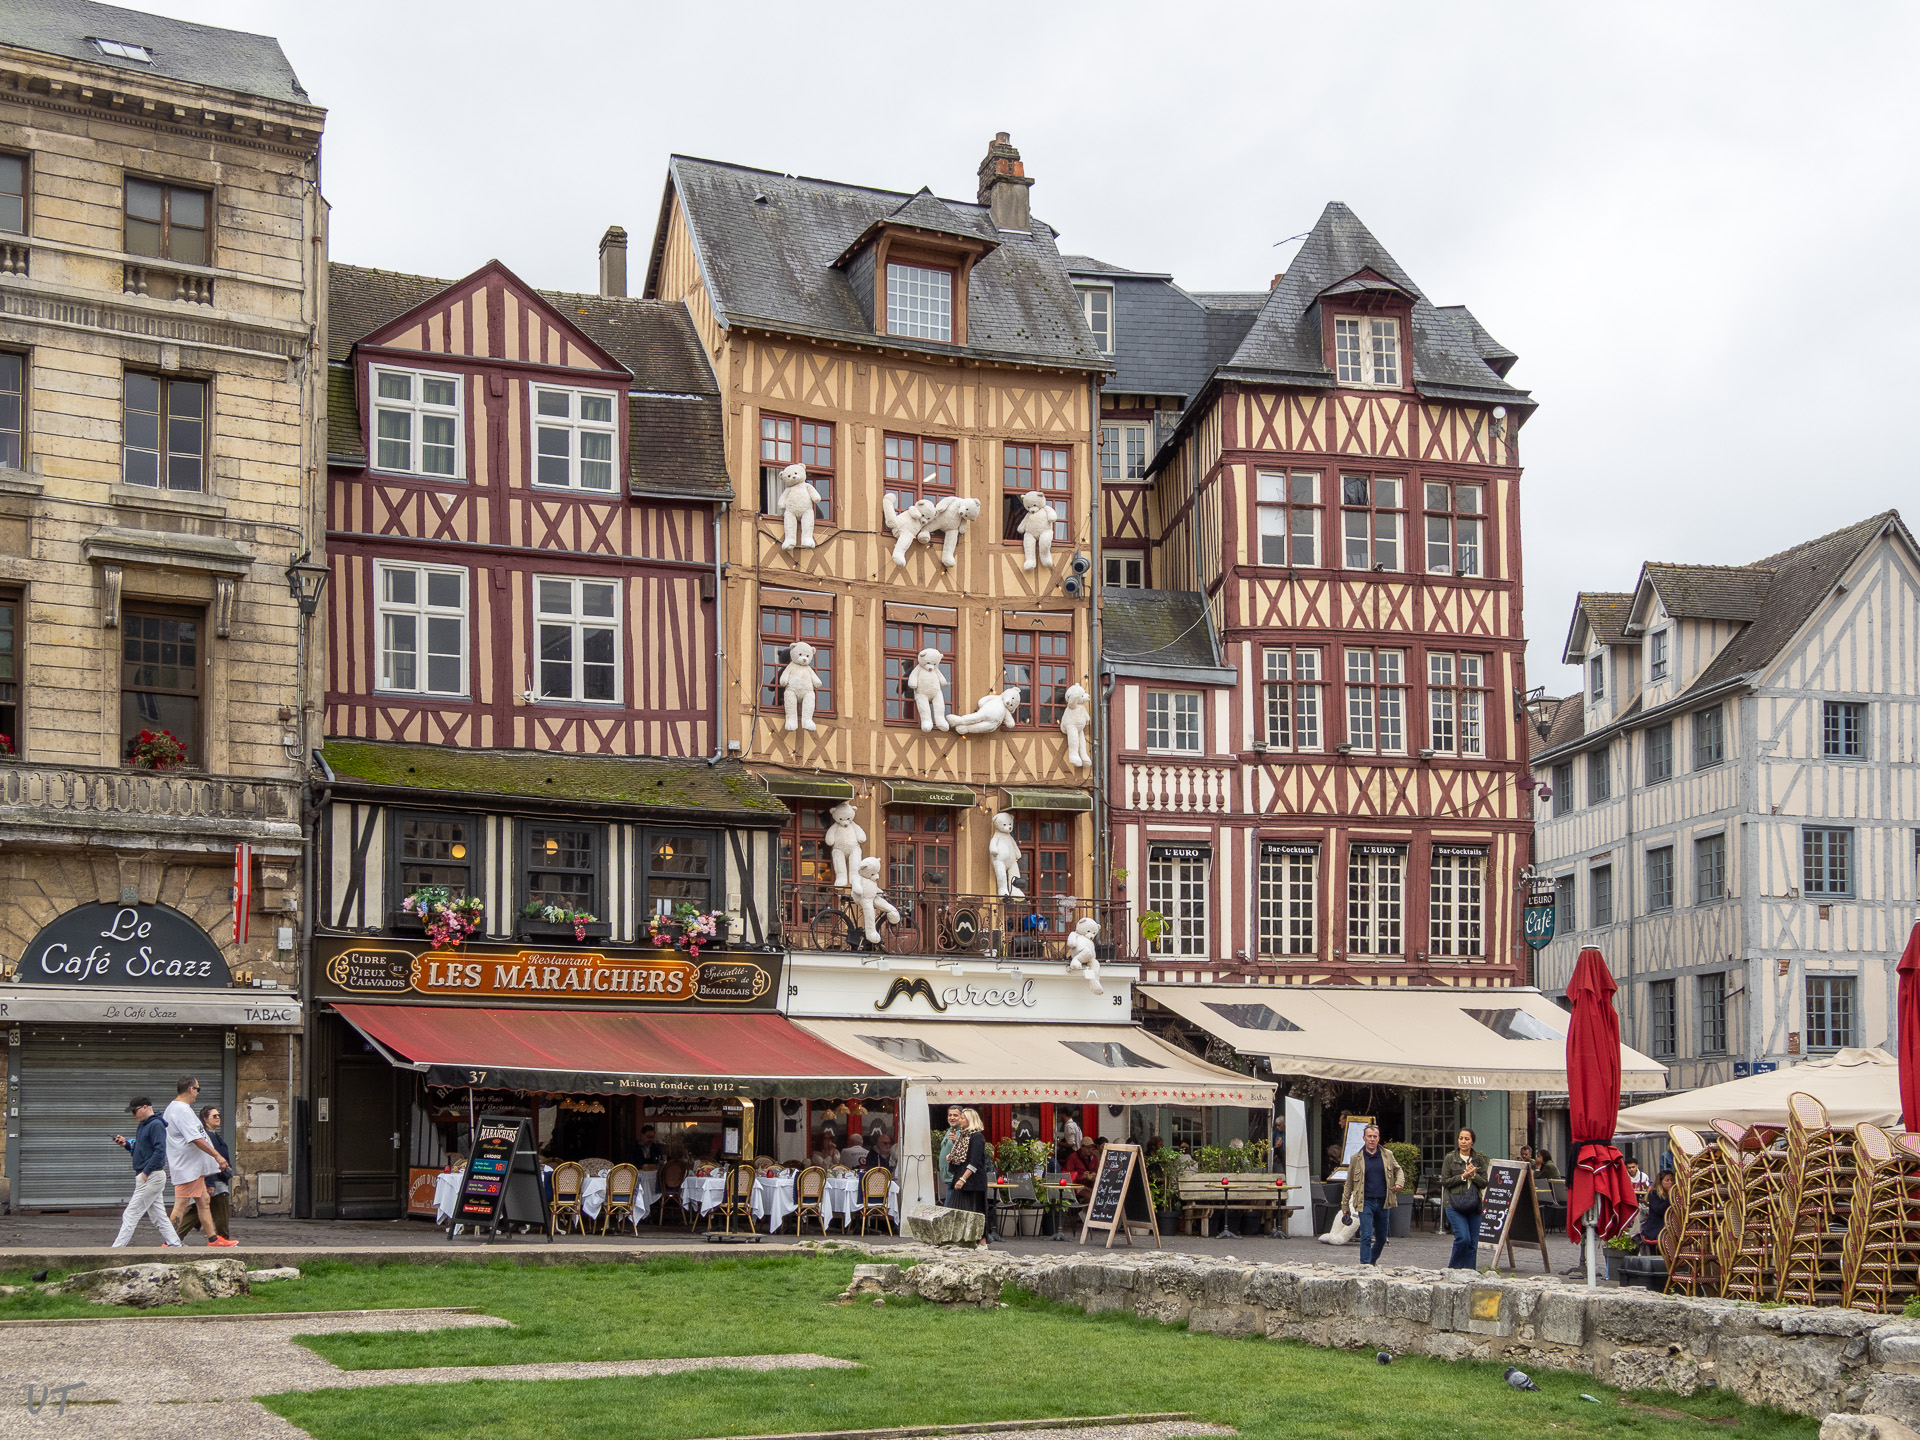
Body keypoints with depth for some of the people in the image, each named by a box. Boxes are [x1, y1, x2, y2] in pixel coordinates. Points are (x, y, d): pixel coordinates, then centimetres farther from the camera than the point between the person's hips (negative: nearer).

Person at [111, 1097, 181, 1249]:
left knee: (131, 1214, -8)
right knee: (157, 1215, 9)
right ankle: (174, 1243, 9)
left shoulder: (156, 1125, -13)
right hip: (146, 1178, 10)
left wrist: (146, 1172, -21)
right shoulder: (141, 1126, 18)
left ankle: (116, 1248, -8)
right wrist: (126, 1144, 6)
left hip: (151, 1177, -10)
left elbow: (159, 1151, -21)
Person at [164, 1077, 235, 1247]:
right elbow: (196, 1138, -23)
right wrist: (217, 1156, -20)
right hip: (187, 1167, -11)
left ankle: (213, 1239, 15)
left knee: (203, 1202, 12)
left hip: (194, 1168, 11)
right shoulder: (182, 1110, -18)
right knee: (181, 1205, -8)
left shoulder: (172, 1108, 17)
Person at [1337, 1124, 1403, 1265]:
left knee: (1381, 1238, 13)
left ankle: (1373, 1260, 37)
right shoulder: (1356, 1158, 0)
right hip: (1365, 1202, -3)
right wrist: (1345, 1205, 7)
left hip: (1382, 1202, 3)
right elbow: (1349, 1183, 7)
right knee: (1366, 1236, -14)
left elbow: (1398, 1170, 22)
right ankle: (1365, 1265, -12)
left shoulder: (1387, 1155, 5)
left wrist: (1399, 1183, -1)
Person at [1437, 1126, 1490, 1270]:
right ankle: (1453, 1269, -2)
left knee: (1473, 1242, 1)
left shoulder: (1479, 1159, 10)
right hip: (1455, 1204, -4)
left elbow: (1484, 1183, 8)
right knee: (1463, 1238, -17)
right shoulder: (1450, 1158, 3)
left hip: (1474, 1205, 4)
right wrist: (1463, 1176, -12)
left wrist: (1474, 1175, -11)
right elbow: (1444, 1181, -1)